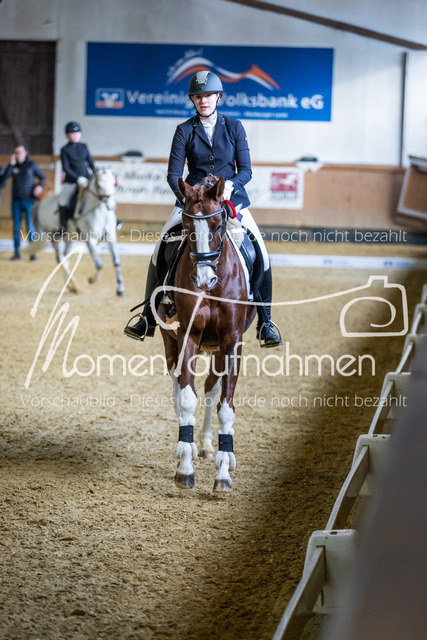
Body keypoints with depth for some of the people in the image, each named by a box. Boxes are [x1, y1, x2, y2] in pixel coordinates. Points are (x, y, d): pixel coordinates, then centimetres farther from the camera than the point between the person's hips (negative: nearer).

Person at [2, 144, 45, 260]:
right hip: (16, 201, 3)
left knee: (30, 226, -5)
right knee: (16, 227, 4)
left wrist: (40, 185, -10)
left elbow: (43, 177, 10)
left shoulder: (32, 165, 1)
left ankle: (32, 252, -1)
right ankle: (16, 252, 8)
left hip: (29, 200, -3)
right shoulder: (13, 166, 5)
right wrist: (11, 164, -11)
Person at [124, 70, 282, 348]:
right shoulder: (185, 130, 1)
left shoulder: (234, 127, 2)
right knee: (161, 250, -13)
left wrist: (230, 185, -21)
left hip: (232, 197, 0)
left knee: (261, 255, -15)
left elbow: (246, 170, -1)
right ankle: (149, 318, 0)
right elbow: (173, 173, -3)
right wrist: (186, 196, -21)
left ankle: (265, 323, -3)